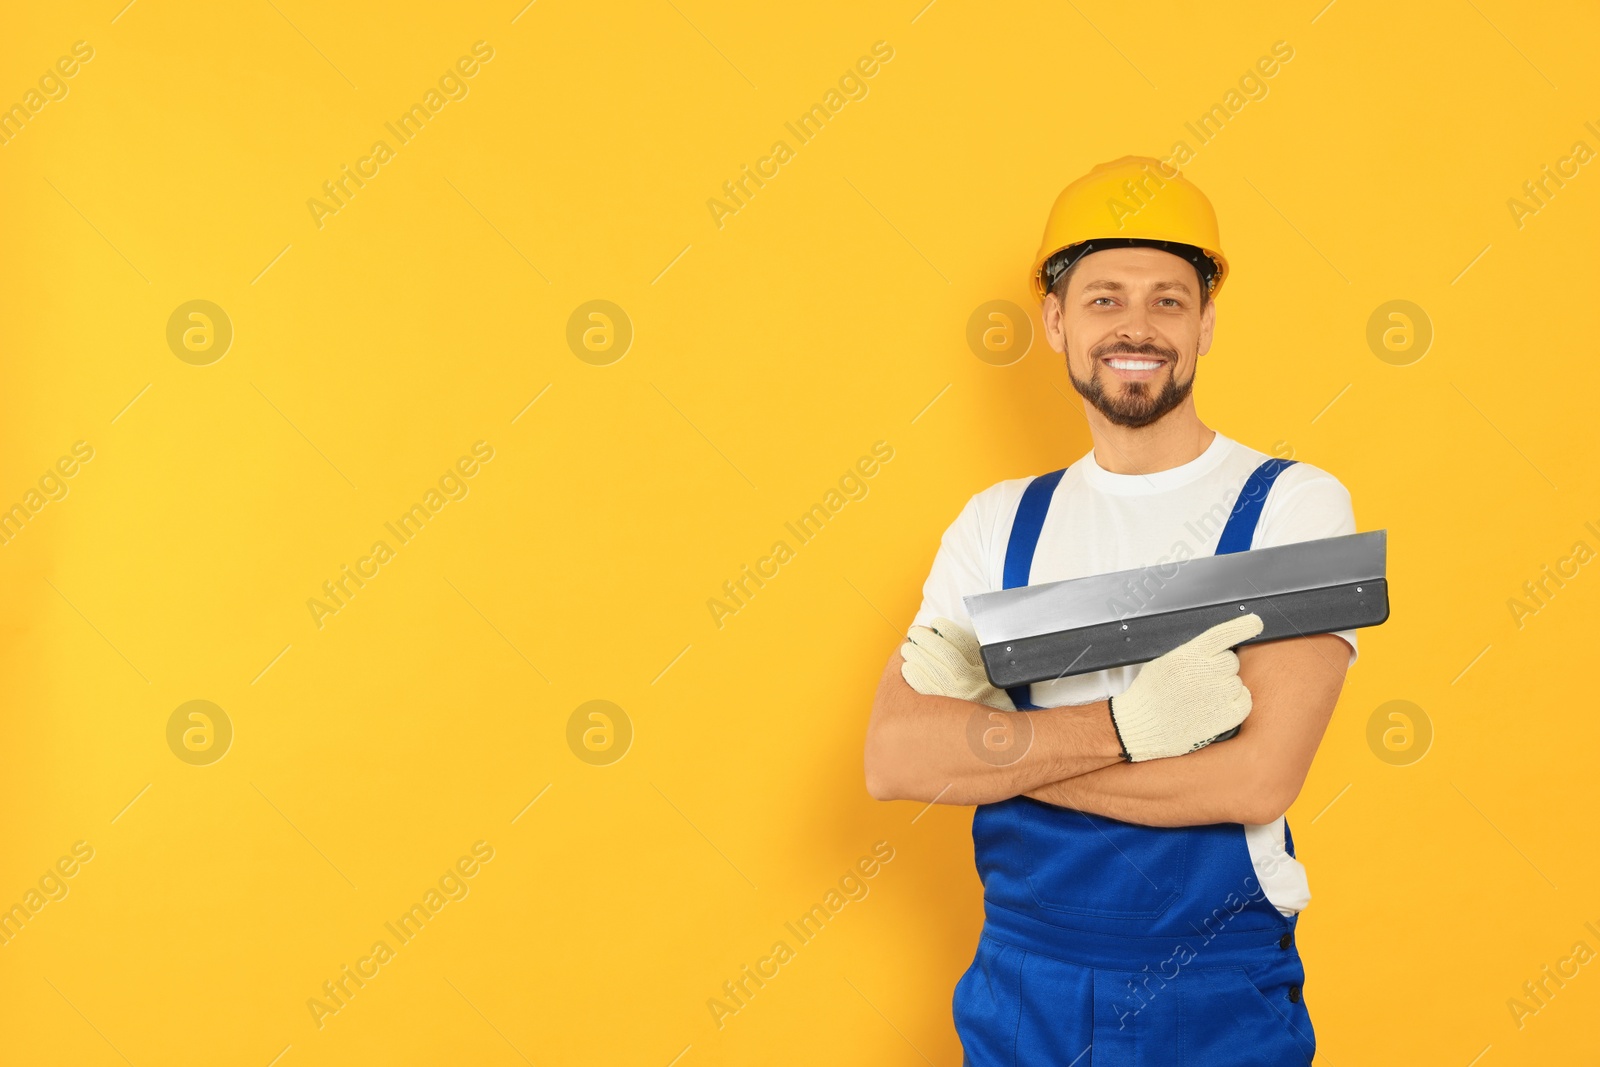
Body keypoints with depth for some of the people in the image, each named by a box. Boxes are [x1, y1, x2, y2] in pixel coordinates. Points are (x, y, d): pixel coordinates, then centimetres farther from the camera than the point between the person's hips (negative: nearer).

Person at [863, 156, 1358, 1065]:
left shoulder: (1294, 504, -7)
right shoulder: (1000, 522, 2)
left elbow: (1257, 777, -19)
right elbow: (893, 760, -10)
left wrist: (982, 741, -14)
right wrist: (1128, 724, -21)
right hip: (1020, 993, 3)